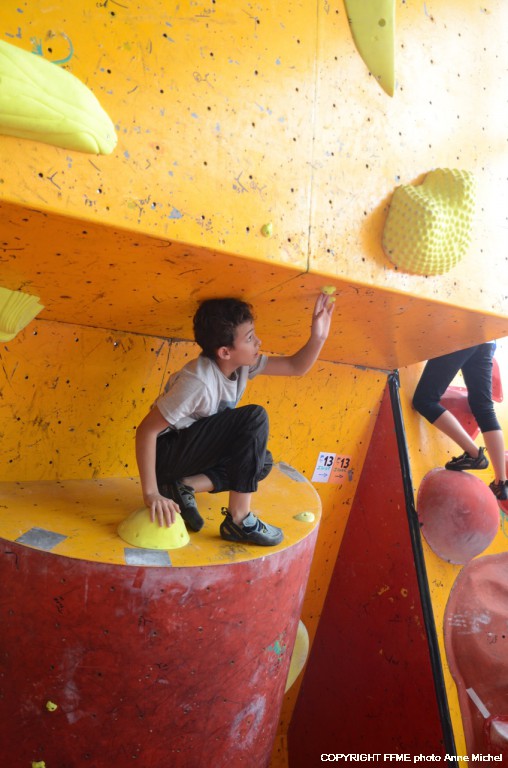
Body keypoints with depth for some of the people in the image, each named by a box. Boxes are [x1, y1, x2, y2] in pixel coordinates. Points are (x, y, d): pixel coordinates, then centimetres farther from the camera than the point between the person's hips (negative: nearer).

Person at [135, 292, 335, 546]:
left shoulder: (243, 363, -5)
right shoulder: (199, 381, -29)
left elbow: (296, 366, 0)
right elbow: (146, 430, -27)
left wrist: (318, 336, -19)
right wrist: (150, 493, -26)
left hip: (192, 452, 9)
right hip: (167, 454, -9)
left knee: (262, 461, 3)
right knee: (254, 418, -21)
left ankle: (185, 486, -1)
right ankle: (239, 520, -15)